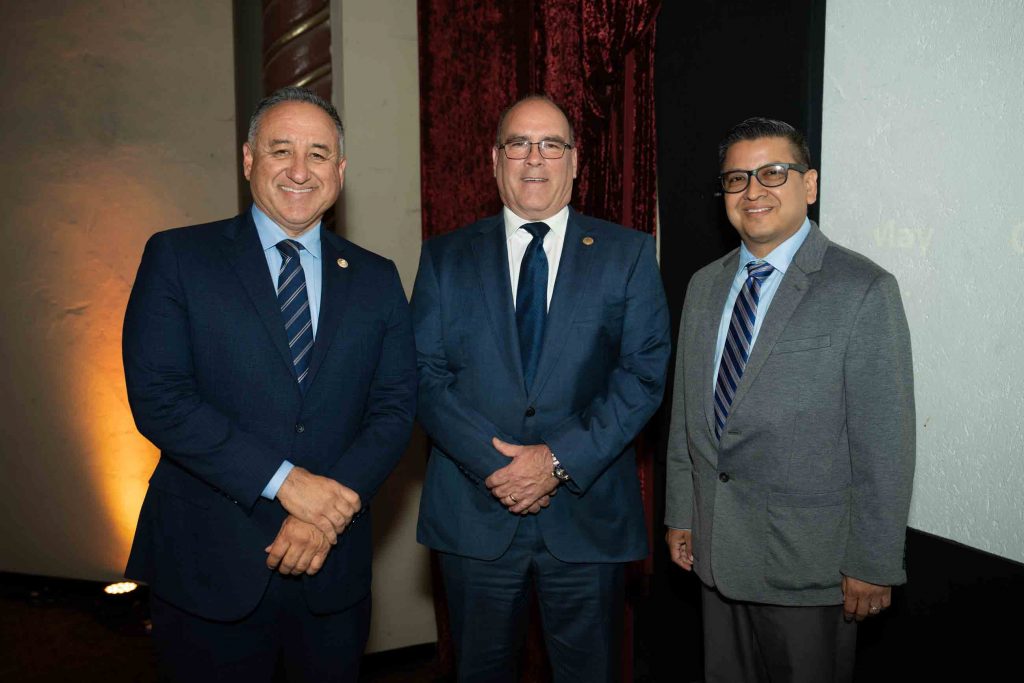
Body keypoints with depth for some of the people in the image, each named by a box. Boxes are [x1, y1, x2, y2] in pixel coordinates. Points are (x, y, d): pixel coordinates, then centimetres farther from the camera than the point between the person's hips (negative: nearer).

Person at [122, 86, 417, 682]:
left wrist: (331, 509, -13)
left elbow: (395, 407, 0)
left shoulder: (376, 277, 5)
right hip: (208, 566, -2)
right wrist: (285, 481, -18)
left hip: (333, 565, 3)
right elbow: (157, 397, -12)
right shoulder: (177, 258, -3)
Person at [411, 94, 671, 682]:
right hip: (476, 512, 1)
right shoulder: (446, 257, 5)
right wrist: (492, 464, -13)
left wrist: (561, 460, -14)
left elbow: (645, 372, -5)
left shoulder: (628, 253, 2)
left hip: (589, 514, 0)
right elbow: (426, 376, -2)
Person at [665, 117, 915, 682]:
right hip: (714, 548, 5)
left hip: (808, 562, -5)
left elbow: (885, 442, -13)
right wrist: (680, 514, 10)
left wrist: (873, 565, -12)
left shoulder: (864, 290, -12)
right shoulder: (704, 286, 7)